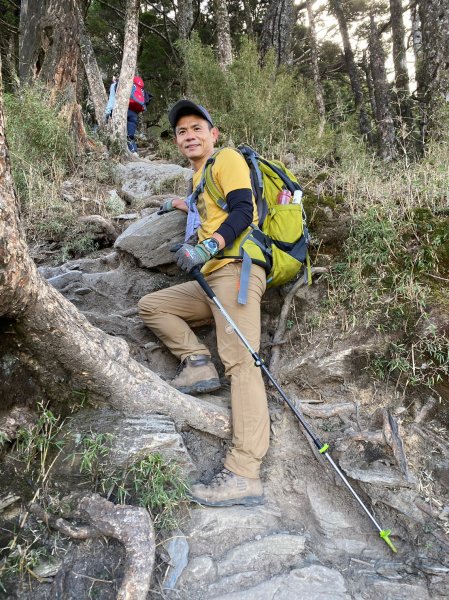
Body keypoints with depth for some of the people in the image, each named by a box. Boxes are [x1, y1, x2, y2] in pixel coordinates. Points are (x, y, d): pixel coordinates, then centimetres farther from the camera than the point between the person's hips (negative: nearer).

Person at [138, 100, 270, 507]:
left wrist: (208, 246, -26)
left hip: (236, 268, -9)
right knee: (150, 306, 12)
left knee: (240, 362, -22)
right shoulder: (199, 177, 29)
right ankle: (197, 363, -5)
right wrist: (180, 205, 57)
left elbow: (244, 210, -12)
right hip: (211, 281, 10)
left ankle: (244, 474, -29)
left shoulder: (227, 158, 5)